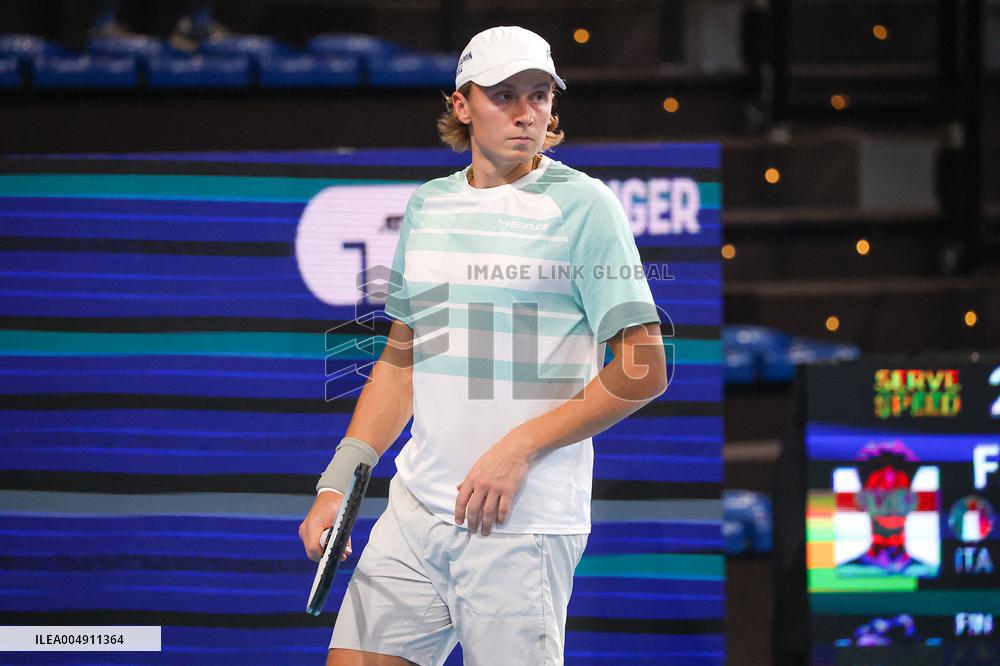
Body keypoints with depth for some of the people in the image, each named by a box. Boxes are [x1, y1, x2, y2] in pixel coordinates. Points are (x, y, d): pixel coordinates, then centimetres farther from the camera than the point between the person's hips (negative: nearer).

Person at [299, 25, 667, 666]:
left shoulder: (582, 204, -5)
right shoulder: (426, 206, 14)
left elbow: (644, 372, -9)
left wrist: (518, 449, -13)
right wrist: (338, 484, 10)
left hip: (523, 521, -5)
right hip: (415, 510, 6)